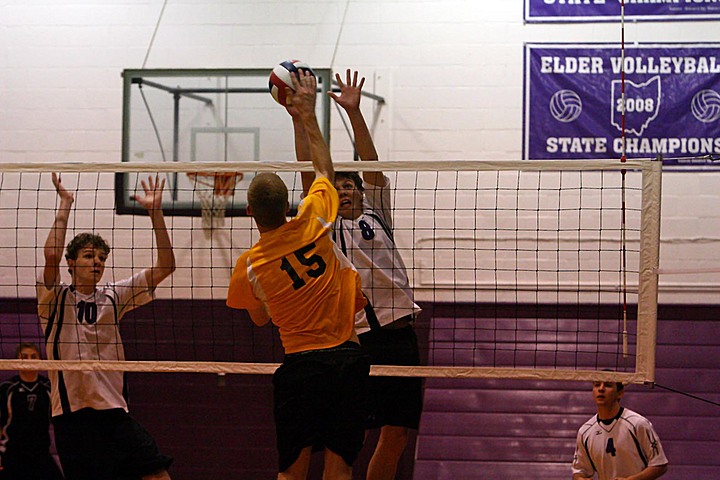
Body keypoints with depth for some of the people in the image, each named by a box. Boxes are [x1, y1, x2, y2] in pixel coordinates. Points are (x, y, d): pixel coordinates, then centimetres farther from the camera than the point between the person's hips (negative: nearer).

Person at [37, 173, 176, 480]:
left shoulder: (113, 297, 12)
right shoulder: (56, 298, 2)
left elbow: (165, 266, 6)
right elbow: (51, 256, -18)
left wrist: (154, 212, -2)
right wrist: (64, 206, -12)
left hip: (114, 411, 4)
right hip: (71, 412, -4)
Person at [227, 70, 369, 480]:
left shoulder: (248, 268, -5)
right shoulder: (312, 224, -6)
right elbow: (326, 169, 13)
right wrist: (309, 116, 22)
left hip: (299, 365, 0)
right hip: (346, 357, 0)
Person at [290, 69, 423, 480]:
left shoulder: (375, 216, 17)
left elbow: (372, 165, 7)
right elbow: (309, 174, 5)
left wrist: (354, 112, -2)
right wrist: (299, 120, -1)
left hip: (399, 333, 2)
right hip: (355, 336, -2)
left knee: (397, 436, 2)